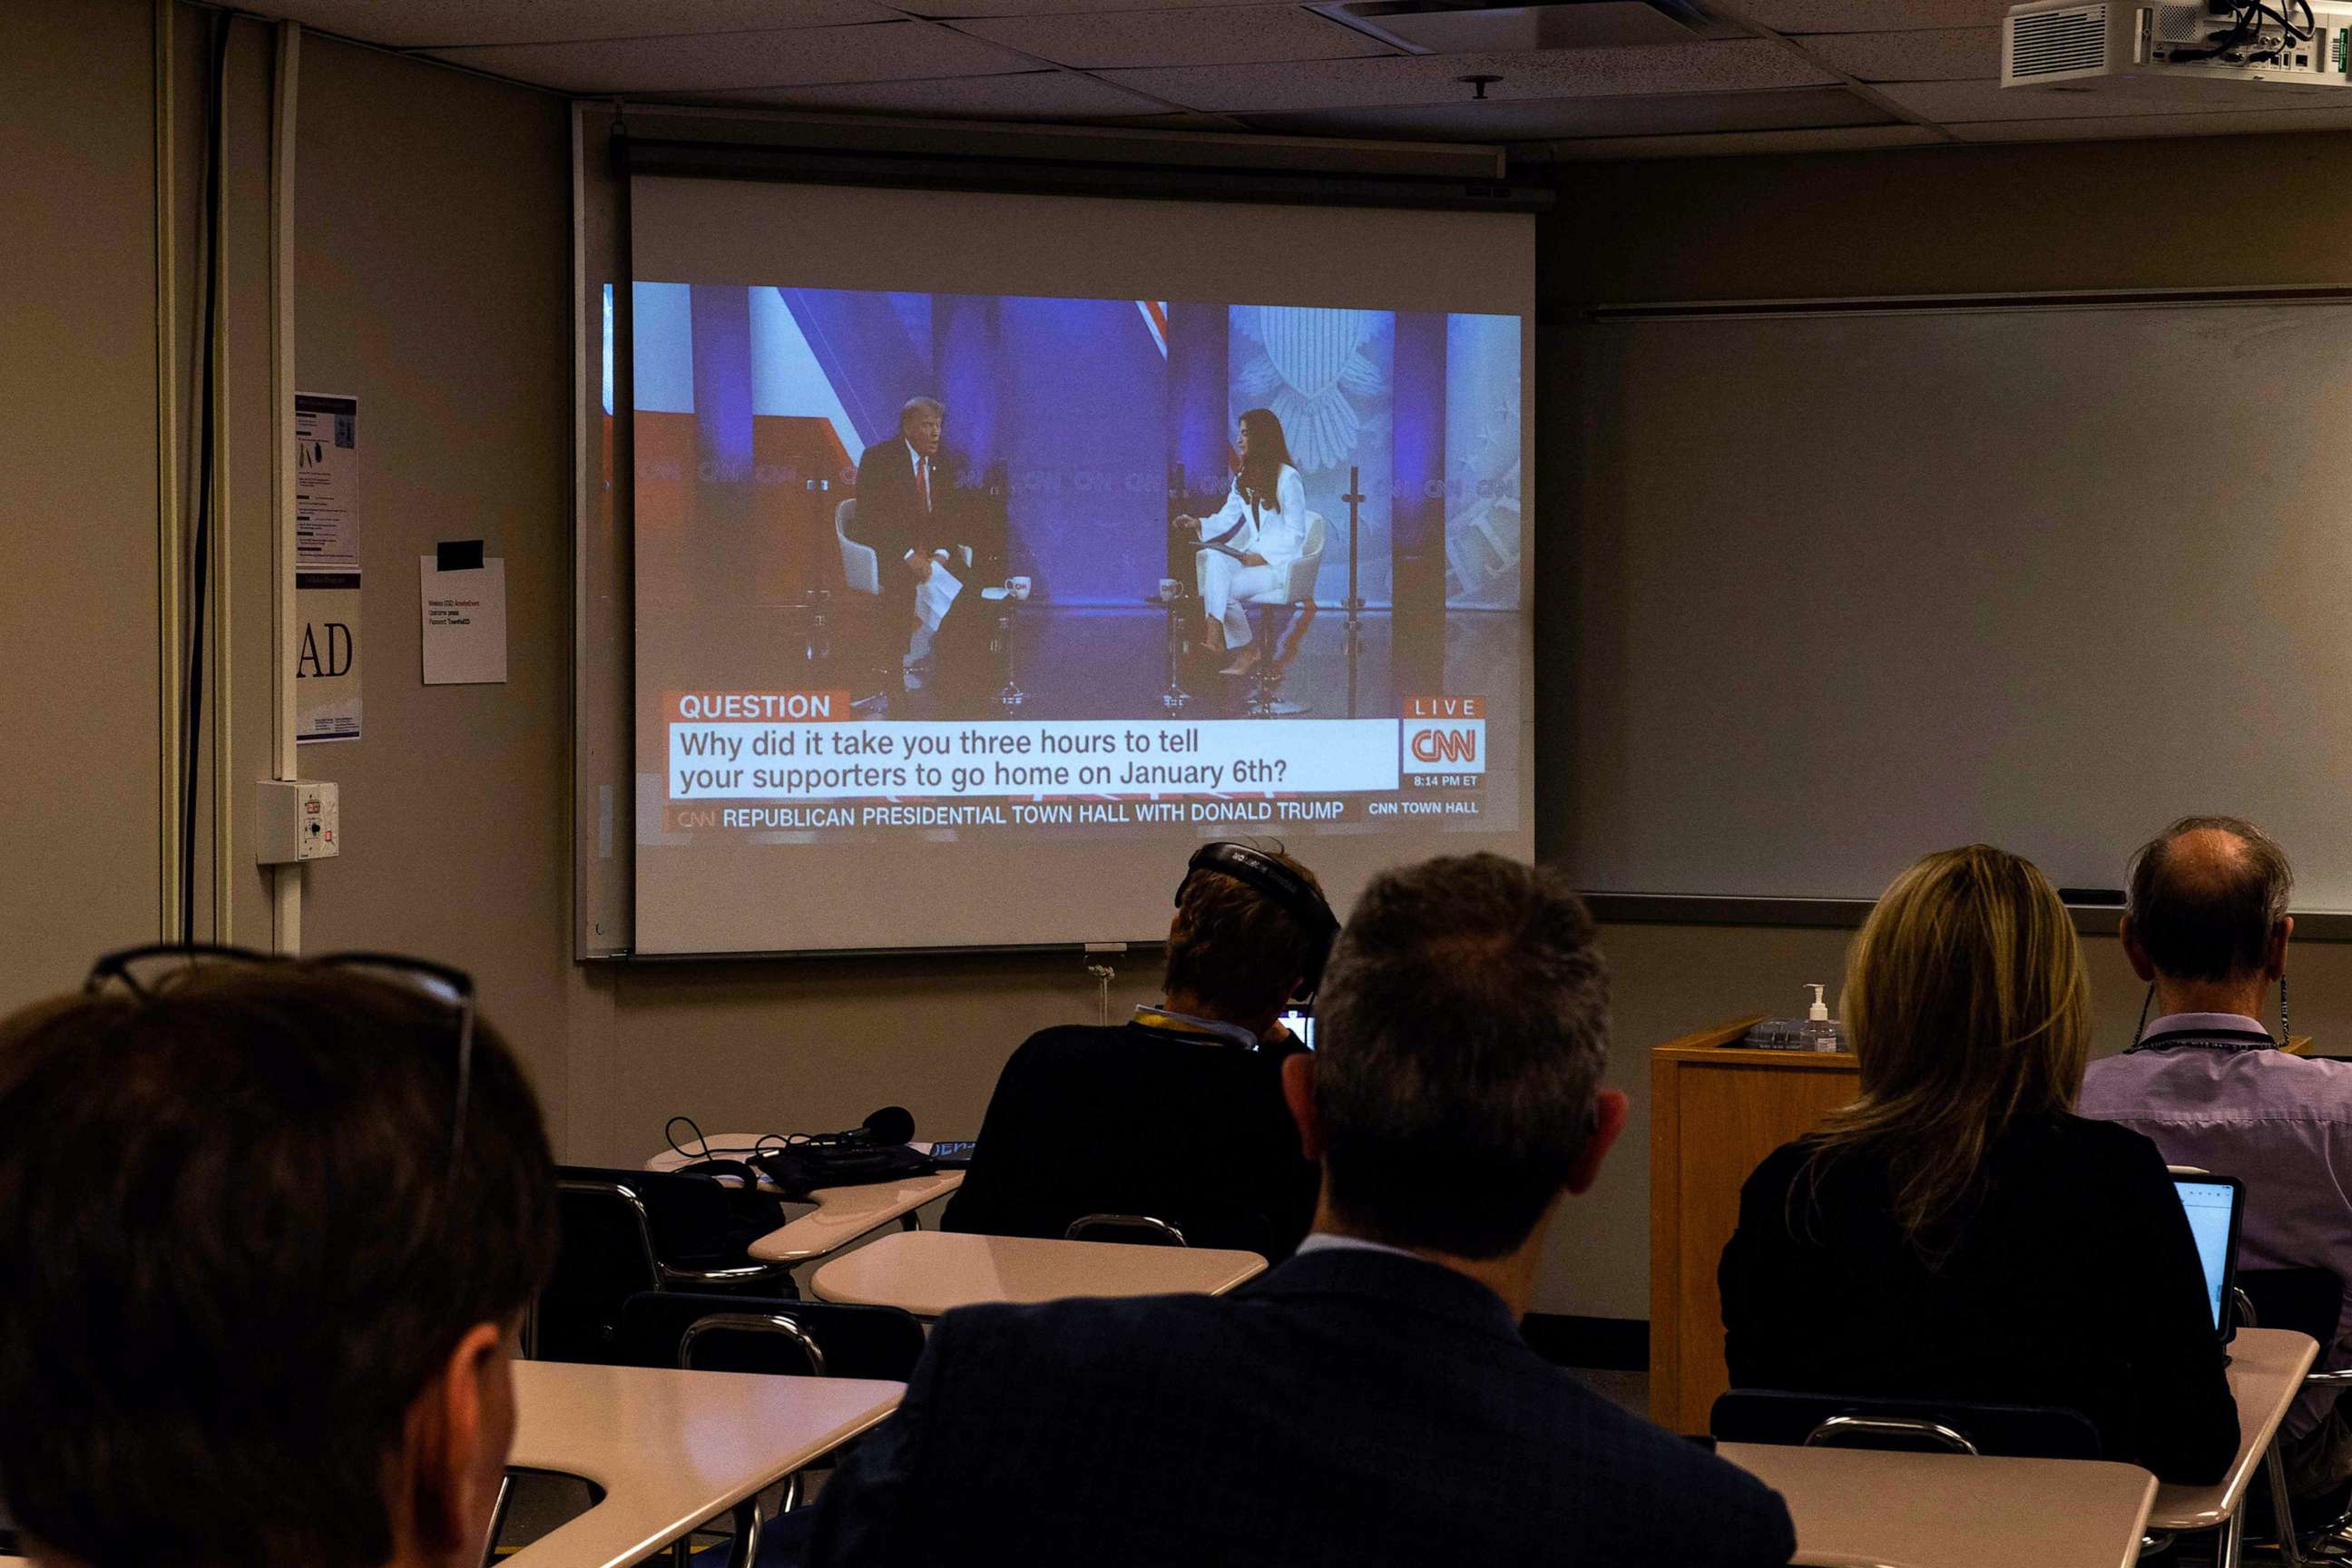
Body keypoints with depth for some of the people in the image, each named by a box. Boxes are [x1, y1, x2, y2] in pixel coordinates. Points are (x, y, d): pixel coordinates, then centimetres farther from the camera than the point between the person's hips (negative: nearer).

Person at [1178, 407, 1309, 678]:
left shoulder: (1287, 478, -9)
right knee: (1210, 558, -27)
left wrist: (1263, 557, -20)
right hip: (1252, 553, 6)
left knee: (1223, 588, -26)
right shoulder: (1244, 478, 15)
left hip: (1281, 561, -6)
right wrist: (1198, 524, -9)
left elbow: (1295, 533, -10)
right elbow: (1227, 518, 11)